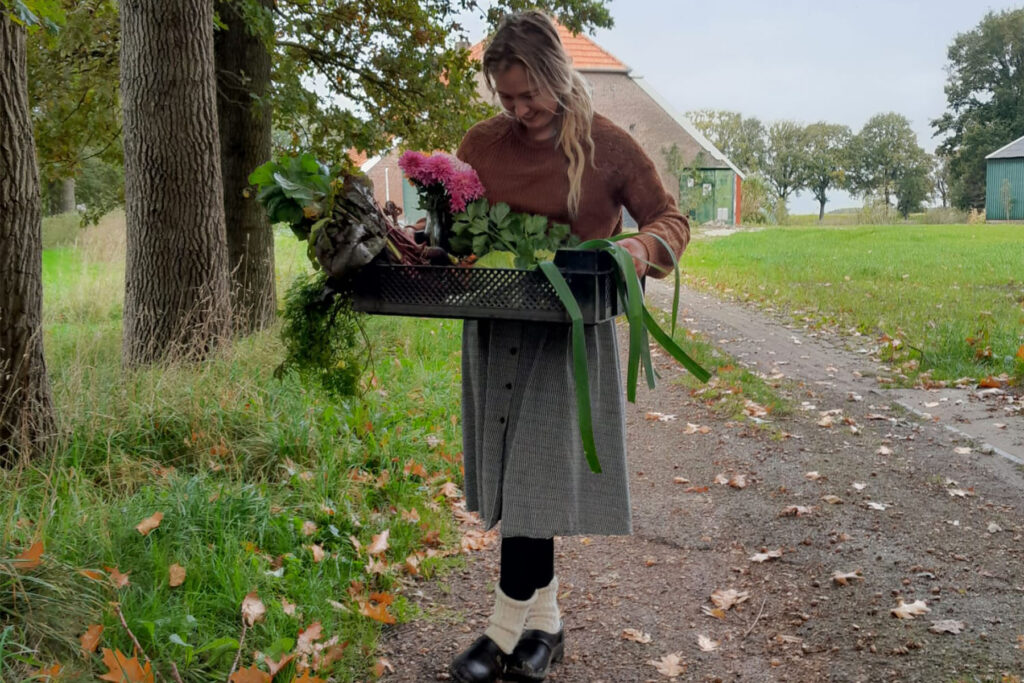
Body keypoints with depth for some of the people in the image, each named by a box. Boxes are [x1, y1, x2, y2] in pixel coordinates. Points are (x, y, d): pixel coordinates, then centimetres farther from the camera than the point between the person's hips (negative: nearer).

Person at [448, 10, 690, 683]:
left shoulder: (608, 146, -6)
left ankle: (508, 629, 10)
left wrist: (641, 247, -22)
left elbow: (672, 219, 1)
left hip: (569, 332, -4)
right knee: (513, 479, 9)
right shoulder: (482, 144, 4)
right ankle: (545, 620, 25)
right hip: (495, 329, 5)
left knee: (536, 478, -5)